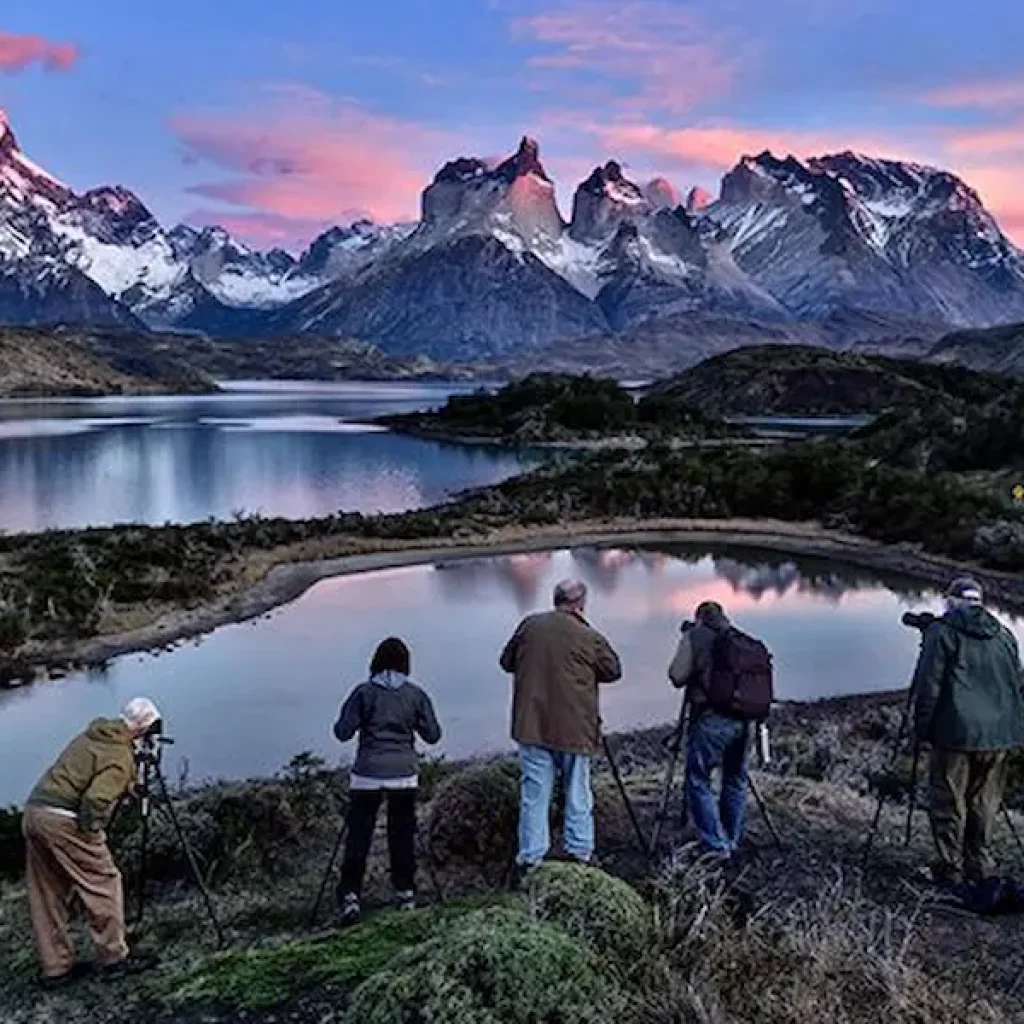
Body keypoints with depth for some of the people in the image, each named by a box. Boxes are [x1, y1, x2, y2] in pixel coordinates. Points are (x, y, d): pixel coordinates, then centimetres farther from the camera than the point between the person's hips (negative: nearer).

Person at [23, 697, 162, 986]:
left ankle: (56, 967, 24)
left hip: (33, 812, 9)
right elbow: (96, 799, -23)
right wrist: (91, 831, -9)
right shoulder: (121, 757, -11)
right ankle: (113, 958, 11)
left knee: (47, 896, 15)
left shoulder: (89, 736, 15)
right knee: (103, 884, 4)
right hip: (64, 821, -9)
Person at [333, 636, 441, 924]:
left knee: (358, 835, 3)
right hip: (404, 774, 1)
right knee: (402, 834, 12)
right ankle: (406, 893, 18)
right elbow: (433, 735, 3)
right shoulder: (415, 695, 0)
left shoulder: (364, 692, -4)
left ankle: (350, 895, -4)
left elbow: (343, 732, -5)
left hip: (367, 774, -1)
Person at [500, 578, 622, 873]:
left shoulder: (530, 625, 0)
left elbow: (507, 662, 11)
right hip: (574, 730, -2)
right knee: (578, 792, 12)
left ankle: (531, 856, 11)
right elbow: (614, 671, 3)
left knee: (534, 793, 8)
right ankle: (580, 851, 20)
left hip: (532, 726, 2)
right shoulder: (590, 638, -10)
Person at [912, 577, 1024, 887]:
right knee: (984, 802, 15)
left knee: (950, 803, 5)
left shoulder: (941, 631, -4)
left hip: (958, 733, -5)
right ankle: (979, 864, 23)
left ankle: (950, 869, 10)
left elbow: (928, 685, -8)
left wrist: (923, 728, 0)